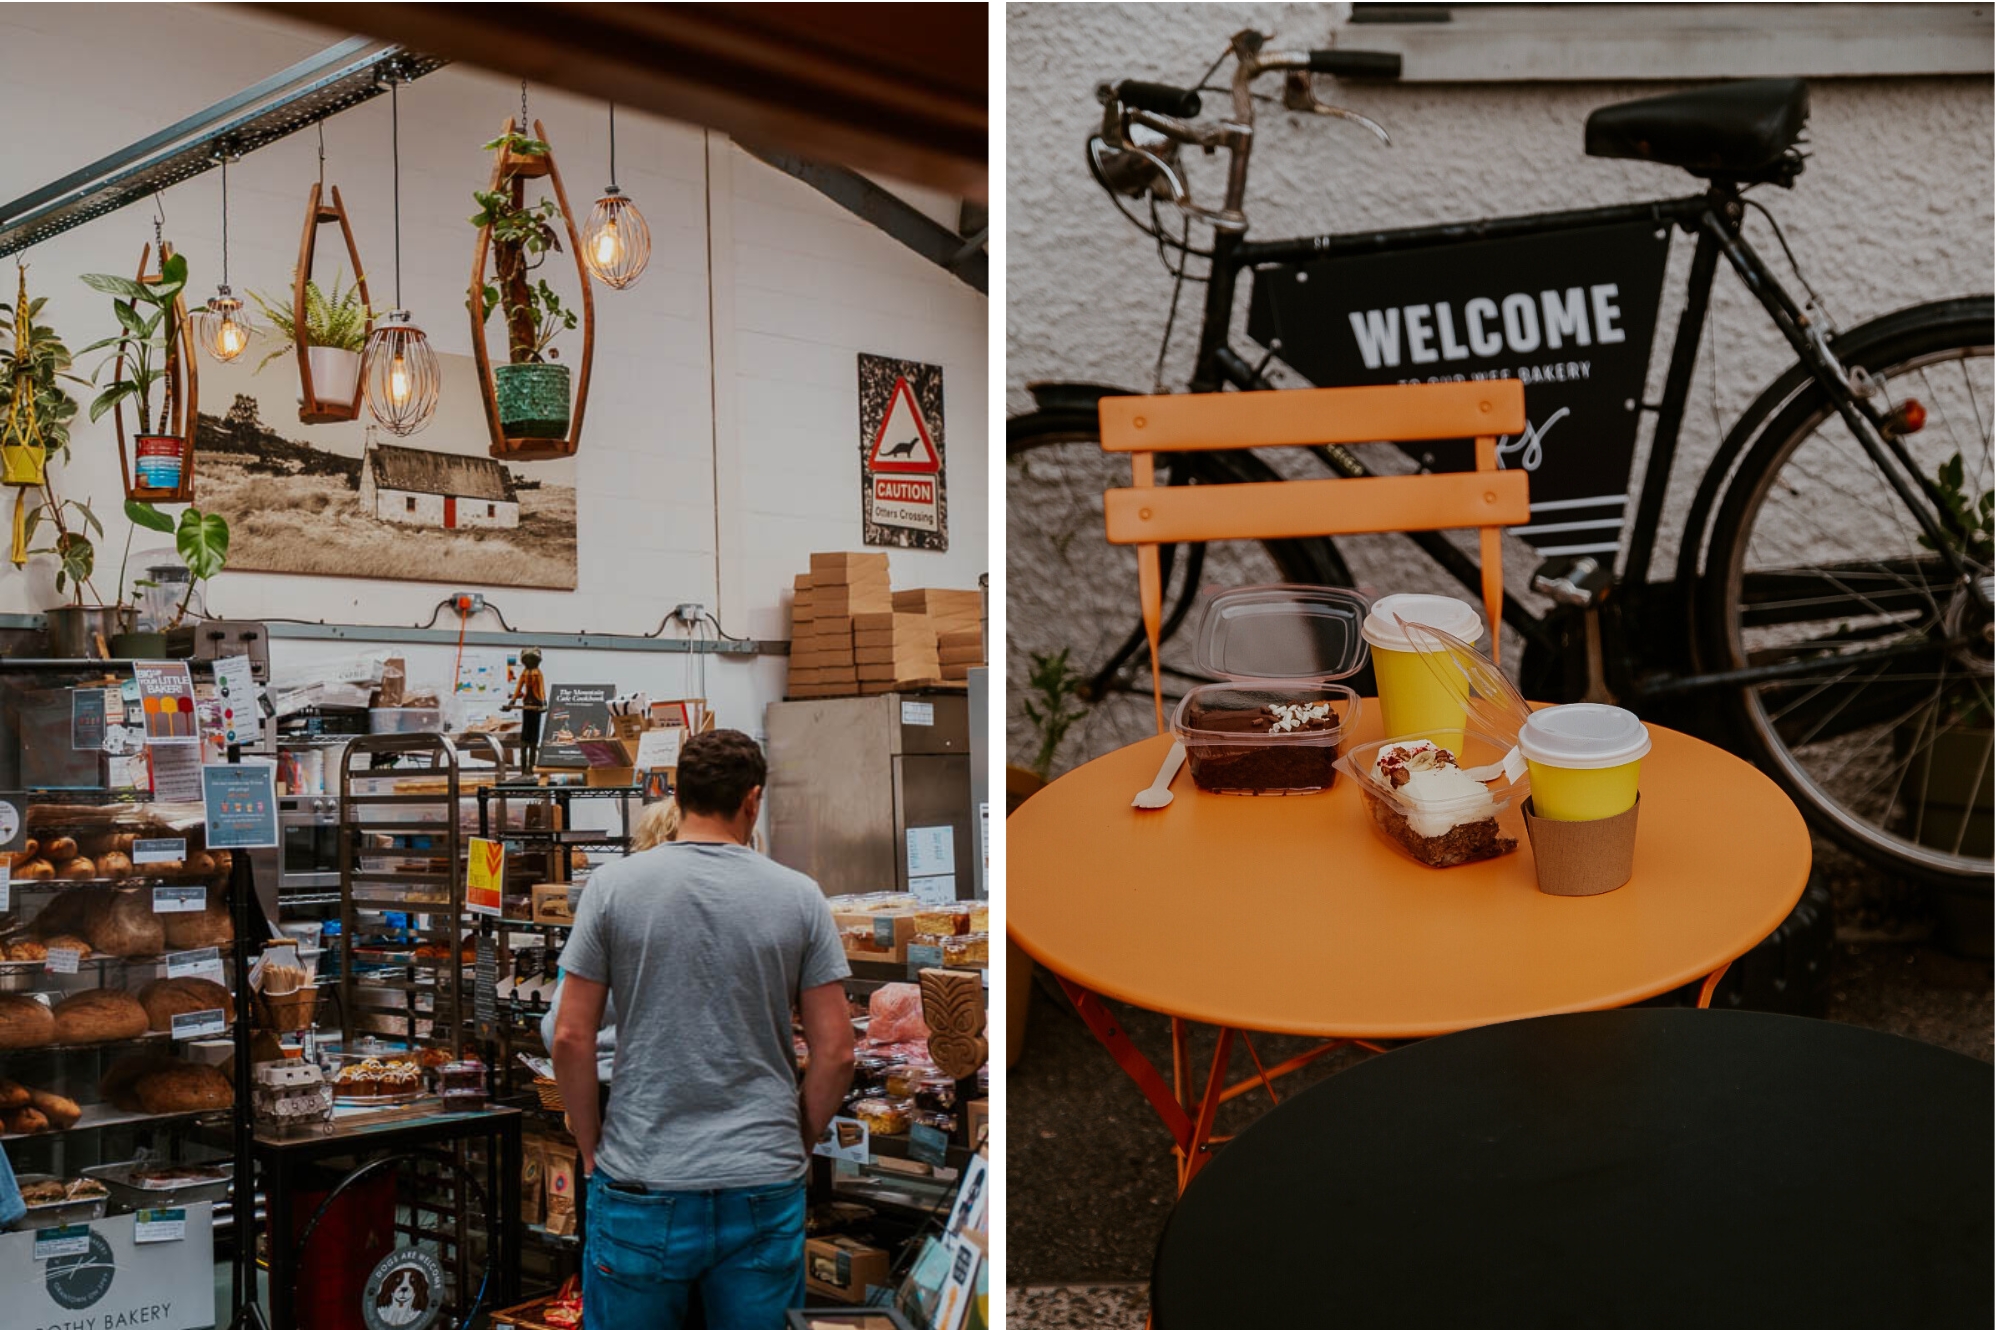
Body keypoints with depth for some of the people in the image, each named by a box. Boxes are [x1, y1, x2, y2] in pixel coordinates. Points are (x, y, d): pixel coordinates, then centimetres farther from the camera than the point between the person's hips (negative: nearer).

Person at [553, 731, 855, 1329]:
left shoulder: (613, 884, -3)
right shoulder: (799, 895, -2)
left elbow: (571, 1039, -4)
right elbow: (835, 1051, -2)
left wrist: (590, 1148, 9)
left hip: (640, 1189, 0)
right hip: (765, 1191, 1)